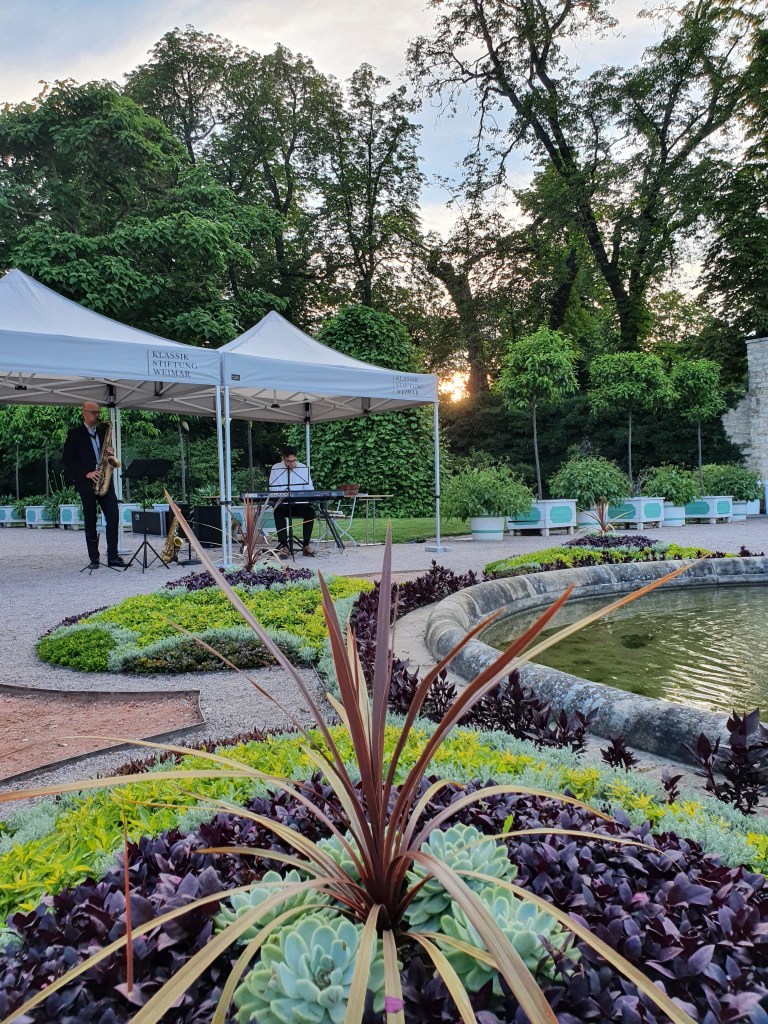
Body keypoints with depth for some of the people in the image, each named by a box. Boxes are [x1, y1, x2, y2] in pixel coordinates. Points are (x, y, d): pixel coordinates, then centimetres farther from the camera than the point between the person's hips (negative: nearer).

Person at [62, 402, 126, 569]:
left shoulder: (103, 431, 14)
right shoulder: (75, 434, 1)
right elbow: (68, 460, -5)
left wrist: (110, 453, -2)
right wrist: (86, 474, -15)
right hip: (86, 482, -3)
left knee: (113, 516, -8)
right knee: (90, 521, 2)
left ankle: (113, 557, -5)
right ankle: (94, 558, 10)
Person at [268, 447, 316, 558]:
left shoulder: (303, 468, 4)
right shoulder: (276, 469, 1)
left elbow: (309, 488, 2)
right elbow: (272, 489, -5)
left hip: (300, 503, 1)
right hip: (283, 504, -1)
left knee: (310, 511, -29)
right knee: (278, 512, -34)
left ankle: (306, 544, -18)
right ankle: (283, 545, -26)